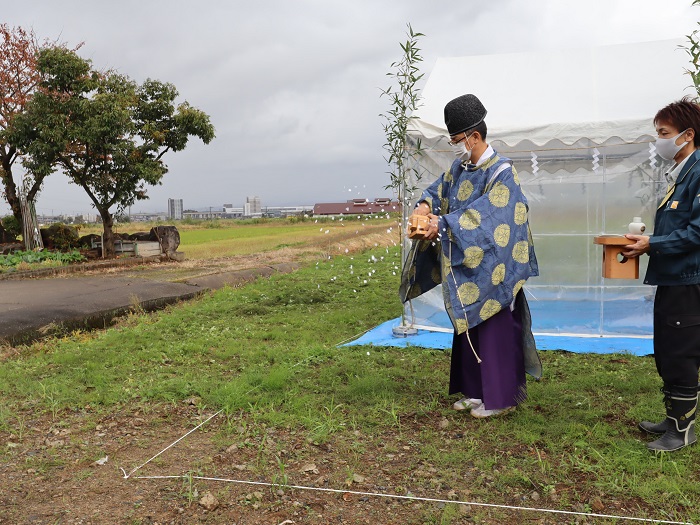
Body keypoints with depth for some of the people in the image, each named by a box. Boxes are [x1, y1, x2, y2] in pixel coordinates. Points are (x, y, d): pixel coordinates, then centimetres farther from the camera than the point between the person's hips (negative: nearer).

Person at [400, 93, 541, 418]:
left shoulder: (501, 172, -14)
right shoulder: (459, 168, 9)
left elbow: (483, 213, -24)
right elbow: (438, 190, 12)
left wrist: (443, 224, -28)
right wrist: (425, 206, -10)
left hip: (490, 271, -8)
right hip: (465, 269, 8)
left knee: (493, 331, 0)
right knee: (467, 328, 14)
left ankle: (499, 397, 11)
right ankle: (475, 390, 27)